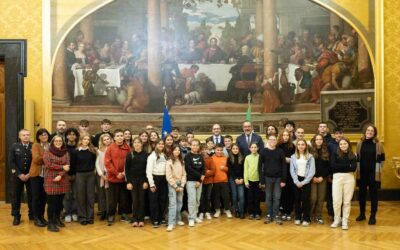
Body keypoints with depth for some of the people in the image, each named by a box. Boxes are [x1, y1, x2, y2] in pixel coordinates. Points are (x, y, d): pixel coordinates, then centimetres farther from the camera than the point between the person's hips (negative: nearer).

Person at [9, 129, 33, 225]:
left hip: (31, 175, -1)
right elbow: (11, 162, -2)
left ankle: (32, 214, 17)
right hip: (18, 175, 1)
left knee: (32, 195, 4)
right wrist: (19, 174, -11)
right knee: (16, 196, 5)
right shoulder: (14, 146, 3)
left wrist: (30, 174, -10)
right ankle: (16, 216, 14)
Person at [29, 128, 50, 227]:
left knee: (44, 196, 9)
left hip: (46, 174, 4)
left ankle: (41, 216, 22)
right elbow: (36, 159, -15)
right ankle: (36, 218, 10)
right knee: (36, 196, 3)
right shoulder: (35, 145, -5)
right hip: (36, 174, -4)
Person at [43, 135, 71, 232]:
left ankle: (57, 219, 26)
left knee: (60, 201, 10)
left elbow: (67, 166, 0)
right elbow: (49, 165, -12)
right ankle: (50, 223, 1)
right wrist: (62, 167, -11)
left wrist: (60, 175, -14)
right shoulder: (47, 152, 2)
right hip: (51, 181, -4)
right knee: (52, 202, -5)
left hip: (63, 181, 4)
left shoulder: (66, 153, 11)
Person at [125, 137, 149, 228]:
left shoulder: (146, 154, -1)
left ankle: (141, 219, 9)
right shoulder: (130, 155, 2)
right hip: (133, 179, 1)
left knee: (142, 200, 2)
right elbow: (127, 169, 1)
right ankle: (135, 220, 7)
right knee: (135, 200, 1)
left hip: (143, 179, 0)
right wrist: (128, 182, -6)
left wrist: (146, 181, -8)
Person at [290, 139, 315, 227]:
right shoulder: (293, 157, 6)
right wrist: (297, 181, -9)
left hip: (306, 181, -2)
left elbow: (312, 171, -5)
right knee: (297, 199, 5)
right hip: (296, 181, 2)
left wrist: (303, 182, -11)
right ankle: (298, 218, 14)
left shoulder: (310, 157, 0)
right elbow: (292, 171, 2)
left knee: (305, 199, -2)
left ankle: (306, 219, 5)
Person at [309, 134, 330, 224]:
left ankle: (318, 216, 12)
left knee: (321, 198, 2)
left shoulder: (326, 152, 8)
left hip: (322, 178, 3)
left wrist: (322, 177, -6)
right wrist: (313, 177, -9)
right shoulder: (310, 151, 0)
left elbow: (329, 166, 5)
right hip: (312, 178, -3)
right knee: (313, 197, -10)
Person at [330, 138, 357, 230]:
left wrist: (340, 166, -7)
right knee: (336, 200, -3)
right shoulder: (335, 154, 5)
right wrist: (347, 165, -7)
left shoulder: (352, 156, 9)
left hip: (349, 178, 1)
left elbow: (354, 168, -4)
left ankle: (345, 221, 13)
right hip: (337, 177, -1)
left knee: (347, 201, 5)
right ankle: (337, 220, 14)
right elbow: (333, 165, -10)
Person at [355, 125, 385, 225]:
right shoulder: (360, 143, 4)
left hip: (374, 174, -2)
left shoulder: (378, 144, -3)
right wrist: (358, 168, 9)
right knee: (361, 194, 10)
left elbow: (382, 159, 3)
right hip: (362, 173, 3)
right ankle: (362, 214, 25)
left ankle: (373, 216, 10)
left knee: (373, 195, 2)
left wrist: (377, 169, 1)